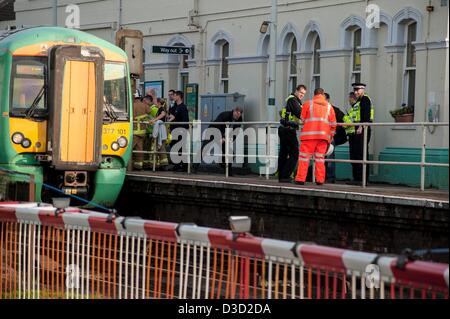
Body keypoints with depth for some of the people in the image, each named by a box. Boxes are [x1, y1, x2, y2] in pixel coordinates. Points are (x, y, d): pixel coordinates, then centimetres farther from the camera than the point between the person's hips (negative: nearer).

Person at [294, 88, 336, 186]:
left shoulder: (308, 104, 6)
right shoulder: (329, 106, 14)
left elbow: (302, 119, 11)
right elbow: (333, 124, 13)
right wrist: (331, 136, 22)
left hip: (309, 134, -3)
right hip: (324, 135, 3)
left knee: (304, 156, -1)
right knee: (320, 157, 8)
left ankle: (300, 178, -5)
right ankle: (320, 179, 5)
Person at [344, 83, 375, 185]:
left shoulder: (365, 99, -5)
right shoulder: (357, 102, 25)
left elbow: (366, 115, -17)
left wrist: (361, 127, -25)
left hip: (361, 132, -10)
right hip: (354, 132, 10)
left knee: (361, 155, -11)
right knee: (354, 156, 9)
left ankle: (362, 179, -13)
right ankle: (356, 179, 13)